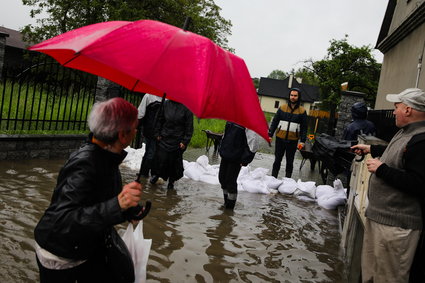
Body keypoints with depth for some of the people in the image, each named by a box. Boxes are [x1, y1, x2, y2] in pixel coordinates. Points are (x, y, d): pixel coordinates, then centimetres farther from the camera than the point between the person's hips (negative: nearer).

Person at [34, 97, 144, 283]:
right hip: (59, 258, -7)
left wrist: (128, 211, -2)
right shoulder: (84, 163, -32)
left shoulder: (107, 157, -5)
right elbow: (61, 220, -40)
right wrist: (116, 205, -51)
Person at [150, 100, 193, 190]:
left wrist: (185, 141, -8)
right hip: (164, 138, 2)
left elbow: (189, 127, -5)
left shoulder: (186, 107, -7)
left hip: (177, 141, -2)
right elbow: (160, 120, 12)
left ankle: (171, 180, 26)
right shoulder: (166, 104, 3)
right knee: (161, 159, 2)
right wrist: (157, 134, 6)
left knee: (174, 161, 5)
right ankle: (157, 174, 31)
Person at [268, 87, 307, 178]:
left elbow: (304, 127, 2)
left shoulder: (302, 111, 1)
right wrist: (270, 135, 1)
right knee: (277, 159, 9)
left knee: (290, 161, 9)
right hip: (280, 138, 1)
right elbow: (274, 122, 7)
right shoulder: (282, 108, 4)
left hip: (293, 141, -1)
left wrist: (302, 141, -5)